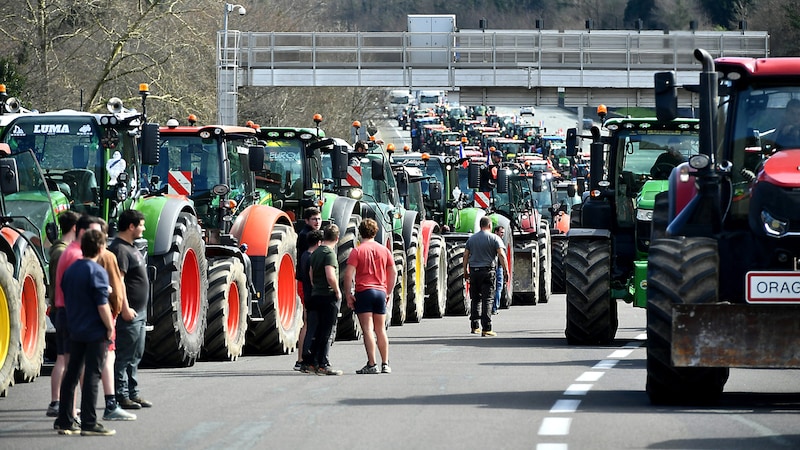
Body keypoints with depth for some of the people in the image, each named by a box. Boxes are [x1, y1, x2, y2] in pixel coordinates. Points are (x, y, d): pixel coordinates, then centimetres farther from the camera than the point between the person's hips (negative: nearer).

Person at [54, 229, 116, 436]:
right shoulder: (97, 272, -15)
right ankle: (89, 423, -6)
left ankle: (64, 421, 15)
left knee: (71, 374, 12)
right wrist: (110, 328, -9)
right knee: (92, 376, -5)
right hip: (95, 332, -7)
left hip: (75, 331, 7)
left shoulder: (70, 270, 9)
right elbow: (102, 305, -19)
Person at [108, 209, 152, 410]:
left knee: (134, 357, 15)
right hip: (128, 314, -11)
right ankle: (121, 396, -5)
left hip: (138, 313, 11)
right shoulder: (119, 250, -16)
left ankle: (132, 393, 21)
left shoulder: (130, 248, 17)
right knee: (124, 356, -7)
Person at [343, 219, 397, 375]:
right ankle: (385, 364, 15)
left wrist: (348, 294, -6)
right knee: (381, 330, 13)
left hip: (363, 292, -4)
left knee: (368, 330, -6)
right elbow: (393, 272, 10)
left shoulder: (357, 251, -5)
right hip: (381, 292, 4)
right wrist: (388, 292, 18)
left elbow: (348, 274, -12)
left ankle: (371, 365, -12)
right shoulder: (384, 250, 8)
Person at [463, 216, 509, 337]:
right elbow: (501, 254, -14)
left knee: (475, 299, 14)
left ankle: (475, 326, 16)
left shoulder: (472, 239, 9)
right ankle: (486, 329, -10)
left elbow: (466, 255, 7)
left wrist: (465, 270, 15)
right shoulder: (494, 238, -4)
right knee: (487, 300, -4)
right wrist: (506, 270, -12)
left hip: (474, 271, 4)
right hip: (487, 271, -4)